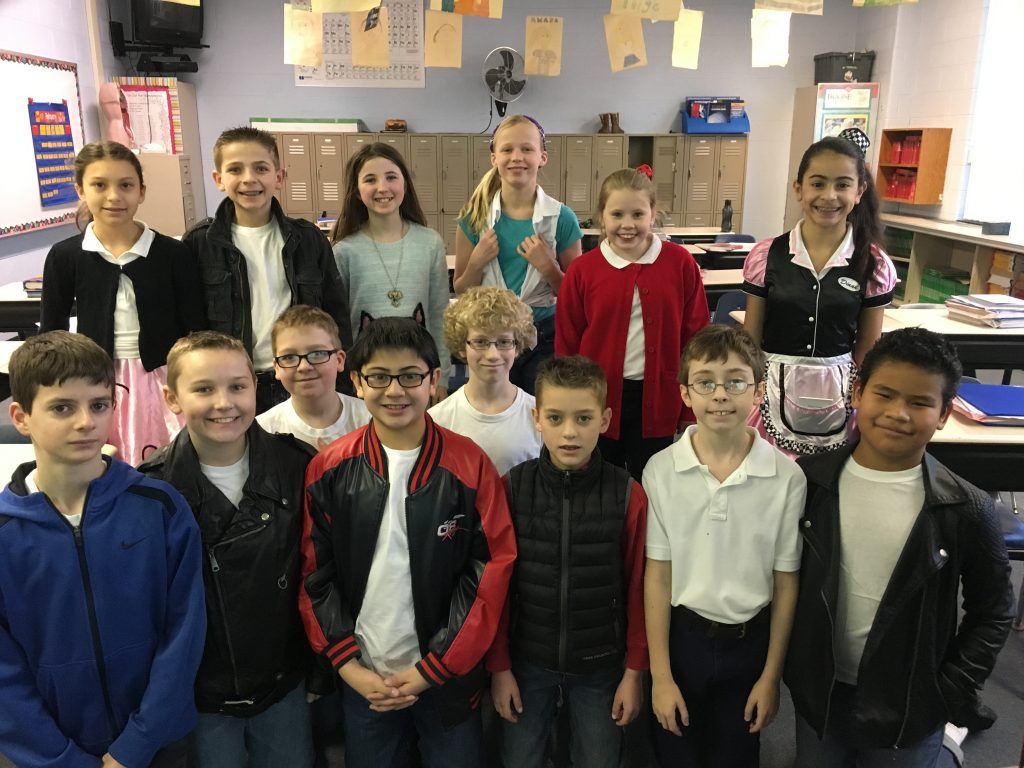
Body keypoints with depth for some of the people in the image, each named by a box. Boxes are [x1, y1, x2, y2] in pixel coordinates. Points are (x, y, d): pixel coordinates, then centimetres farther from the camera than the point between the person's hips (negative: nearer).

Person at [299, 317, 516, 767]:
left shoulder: (470, 466, -10)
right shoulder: (328, 471, -4)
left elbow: (490, 575, -10)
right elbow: (315, 577, 0)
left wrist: (432, 669, -10)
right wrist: (349, 666, -6)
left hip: (447, 676, -1)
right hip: (361, 678, 2)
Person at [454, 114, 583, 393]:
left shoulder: (561, 218, -5)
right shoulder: (476, 217, -1)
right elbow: (461, 291, 6)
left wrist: (548, 267, -14)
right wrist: (477, 263, -12)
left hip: (543, 336, -1)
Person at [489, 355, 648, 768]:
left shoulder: (628, 496, -13)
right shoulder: (511, 489, -11)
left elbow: (638, 590, -6)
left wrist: (634, 671, -2)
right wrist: (499, 666, -2)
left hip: (601, 663, 0)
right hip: (527, 660, 1)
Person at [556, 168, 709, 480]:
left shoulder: (680, 263, -5)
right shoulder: (582, 270, -5)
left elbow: (695, 334, 1)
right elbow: (566, 343, 0)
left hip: (656, 400, 0)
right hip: (598, 398, 0)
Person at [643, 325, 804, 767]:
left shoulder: (787, 477, -13)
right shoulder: (661, 470, -13)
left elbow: (786, 584, -4)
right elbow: (657, 577, -7)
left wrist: (771, 676, 1)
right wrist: (660, 676, -5)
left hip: (750, 640, 0)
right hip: (680, 634, 0)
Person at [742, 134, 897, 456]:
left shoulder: (874, 265, -2)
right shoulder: (766, 256, -4)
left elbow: (868, 350, 6)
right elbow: (750, 340, 3)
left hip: (839, 397, 1)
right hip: (774, 393, 0)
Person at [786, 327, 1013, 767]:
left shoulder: (966, 510, -15)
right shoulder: (808, 480, -12)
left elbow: (993, 612, -3)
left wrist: (953, 693, -6)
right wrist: (784, 661, -2)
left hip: (908, 709, -1)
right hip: (818, 694, 2)